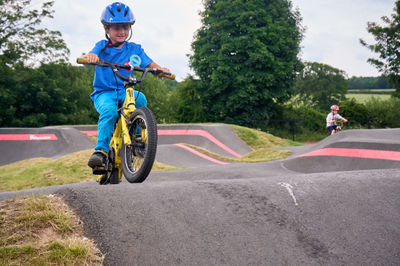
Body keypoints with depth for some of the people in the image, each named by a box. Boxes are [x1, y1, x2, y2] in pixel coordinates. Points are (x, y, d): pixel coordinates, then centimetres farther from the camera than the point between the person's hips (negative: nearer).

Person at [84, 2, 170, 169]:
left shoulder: (134, 49, 8)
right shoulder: (102, 46, 2)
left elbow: (150, 64, 3)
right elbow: (91, 56, -17)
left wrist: (161, 70, -20)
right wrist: (90, 57, -43)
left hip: (125, 92, 2)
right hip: (103, 93, -2)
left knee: (140, 98, -31)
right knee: (109, 111, -33)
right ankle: (101, 150, -26)